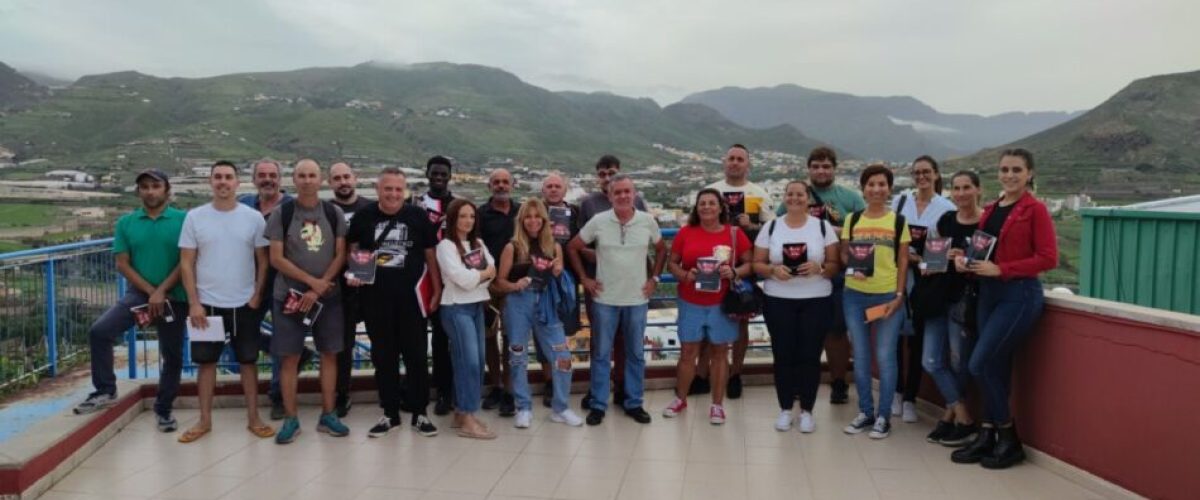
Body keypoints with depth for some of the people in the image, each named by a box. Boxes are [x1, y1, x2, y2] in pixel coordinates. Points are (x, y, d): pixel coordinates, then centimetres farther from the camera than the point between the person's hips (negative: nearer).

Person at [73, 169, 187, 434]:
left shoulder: (183, 220, -5)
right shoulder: (126, 222, 4)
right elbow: (122, 264, 0)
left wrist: (162, 291, -15)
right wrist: (150, 292, -10)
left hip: (174, 297, -2)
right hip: (139, 293, 2)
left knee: (172, 355, 6)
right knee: (99, 331, -18)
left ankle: (163, 409, 23)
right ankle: (106, 391, 0)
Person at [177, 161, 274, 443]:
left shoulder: (253, 217, -2)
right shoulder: (195, 217, -2)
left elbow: (263, 260, 3)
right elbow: (186, 263, -1)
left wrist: (257, 295, -4)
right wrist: (193, 303, -7)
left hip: (244, 304, 0)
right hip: (207, 304, 0)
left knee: (248, 361, 8)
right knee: (206, 361, 9)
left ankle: (253, 418, 18)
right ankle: (205, 420, 21)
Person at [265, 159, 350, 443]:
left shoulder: (334, 214, 3)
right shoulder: (281, 214, -2)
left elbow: (341, 256, 0)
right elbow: (276, 259, -6)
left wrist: (318, 289, -10)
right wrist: (312, 280, -12)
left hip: (328, 296, 2)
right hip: (289, 295, -2)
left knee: (329, 354, 6)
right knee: (289, 357, 2)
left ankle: (328, 415, 17)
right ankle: (291, 419, 12)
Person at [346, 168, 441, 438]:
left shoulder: (418, 216, -2)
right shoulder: (363, 216, 2)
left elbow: (430, 254, 4)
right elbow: (353, 250, 13)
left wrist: (437, 290, 1)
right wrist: (354, 272, -6)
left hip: (412, 297, -1)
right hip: (376, 298, 2)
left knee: (416, 355, 4)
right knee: (383, 356, 10)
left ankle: (419, 412, 16)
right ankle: (390, 413, 22)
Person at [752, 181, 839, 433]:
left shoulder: (823, 226, 3)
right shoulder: (771, 227, 5)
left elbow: (835, 265, 2)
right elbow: (757, 264, 4)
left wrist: (819, 268, -18)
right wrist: (773, 270, -16)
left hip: (816, 301, 0)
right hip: (778, 301, 1)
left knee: (810, 356, 1)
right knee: (783, 355, 3)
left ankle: (807, 411, 15)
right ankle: (785, 410, 17)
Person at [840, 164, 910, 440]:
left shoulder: (898, 221, 1)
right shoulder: (852, 219, 6)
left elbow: (903, 262, 0)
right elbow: (844, 253, 10)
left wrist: (899, 296, -7)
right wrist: (851, 267, -12)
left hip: (888, 296, -2)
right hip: (854, 295, 2)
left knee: (885, 357, 2)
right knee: (860, 356, 10)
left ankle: (883, 417, 13)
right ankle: (865, 412, 23)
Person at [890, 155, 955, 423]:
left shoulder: (947, 208, -1)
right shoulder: (899, 201, 7)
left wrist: (923, 258, -13)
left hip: (926, 279, -1)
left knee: (917, 338, 3)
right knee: (895, 333, 3)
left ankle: (910, 398, 13)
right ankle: (896, 393, 19)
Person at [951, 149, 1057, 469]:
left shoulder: (1035, 210, -8)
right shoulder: (991, 210, 12)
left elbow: (1048, 259, -13)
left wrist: (1000, 270, -19)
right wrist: (965, 260, -2)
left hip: (1020, 295, -7)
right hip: (989, 293, 7)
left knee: (980, 364, -10)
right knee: (994, 367, 11)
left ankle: (1009, 438, 7)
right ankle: (988, 436, 20)